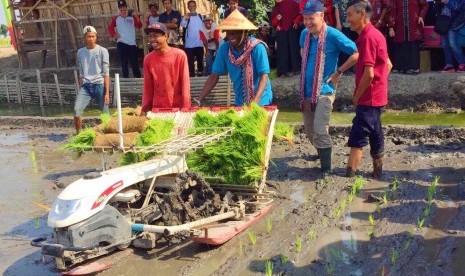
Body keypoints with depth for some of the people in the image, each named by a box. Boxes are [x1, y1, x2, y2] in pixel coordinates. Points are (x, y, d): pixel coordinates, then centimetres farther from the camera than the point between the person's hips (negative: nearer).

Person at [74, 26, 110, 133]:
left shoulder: (102, 51, 2)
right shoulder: (80, 52, 13)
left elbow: (106, 74, -1)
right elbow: (81, 74, 18)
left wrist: (107, 92, -7)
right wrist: (80, 90, 14)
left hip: (99, 85, -3)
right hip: (86, 86, 3)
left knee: (105, 114, -3)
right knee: (77, 110, -13)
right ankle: (78, 134, 1)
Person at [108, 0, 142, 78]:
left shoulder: (132, 17, 5)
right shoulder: (116, 18, 7)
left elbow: (139, 26, -7)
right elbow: (110, 27, 14)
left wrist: (137, 17, -22)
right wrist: (114, 35, -2)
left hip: (132, 44, 0)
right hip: (121, 43, 0)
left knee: (134, 62, 2)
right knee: (124, 63, 4)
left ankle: (138, 78, 9)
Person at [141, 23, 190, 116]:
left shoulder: (179, 55, -8)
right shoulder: (148, 59, 1)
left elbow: (185, 83, -7)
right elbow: (148, 87, 6)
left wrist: (185, 109, -10)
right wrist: (144, 109, 3)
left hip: (178, 107, -2)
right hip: (157, 109, 2)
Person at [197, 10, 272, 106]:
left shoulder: (257, 47, -18)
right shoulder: (224, 49, -6)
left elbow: (264, 76, -20)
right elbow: (214, 76, -2)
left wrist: (255, 101, -33)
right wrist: (199, 100, -11)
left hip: (261, 101, -4)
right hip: (239, 102, 4)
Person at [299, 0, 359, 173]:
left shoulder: (333, 35, -16)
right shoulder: (305, 34, 4)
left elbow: (356, 53, -16)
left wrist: (338, 72, -12)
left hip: (324, 91, -7)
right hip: (306, 91, 7)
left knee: (320, 131, -13)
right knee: (309, 130, 18)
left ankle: (326, 168, 0)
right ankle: (321, 153, 43)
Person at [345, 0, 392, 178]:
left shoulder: (367, 37, -18)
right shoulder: (374, 34, 13)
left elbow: (369, 73, -24)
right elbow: (388, 65, 21)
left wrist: (357, 96, -12)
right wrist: (379, 85, 15)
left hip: (368, 98, -10)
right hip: (376, 97, 10)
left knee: (357, 138, -10)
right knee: (374, 135, 16)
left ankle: (349, 176, -9)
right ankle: (377, 173, 25)